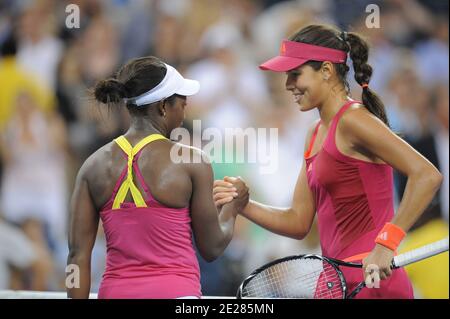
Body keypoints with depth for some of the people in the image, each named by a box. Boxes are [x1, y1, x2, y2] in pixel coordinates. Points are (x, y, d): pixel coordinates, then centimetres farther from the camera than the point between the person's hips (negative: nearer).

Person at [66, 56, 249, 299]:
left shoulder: (93, 166, 6)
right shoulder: (192, 162, -4)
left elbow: (78, 254, 3)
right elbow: (212, 248, 5)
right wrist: (232, 208, 23)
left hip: (115, 291, 4)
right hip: (174, 292, -4)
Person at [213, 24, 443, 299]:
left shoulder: (352, 120, -11)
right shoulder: (316, 134, 17)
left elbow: (427, 176, -20)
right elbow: (299, 223, 17)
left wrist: (386, 243, -25)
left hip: (369, 281, -9)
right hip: (341, 282, 9)